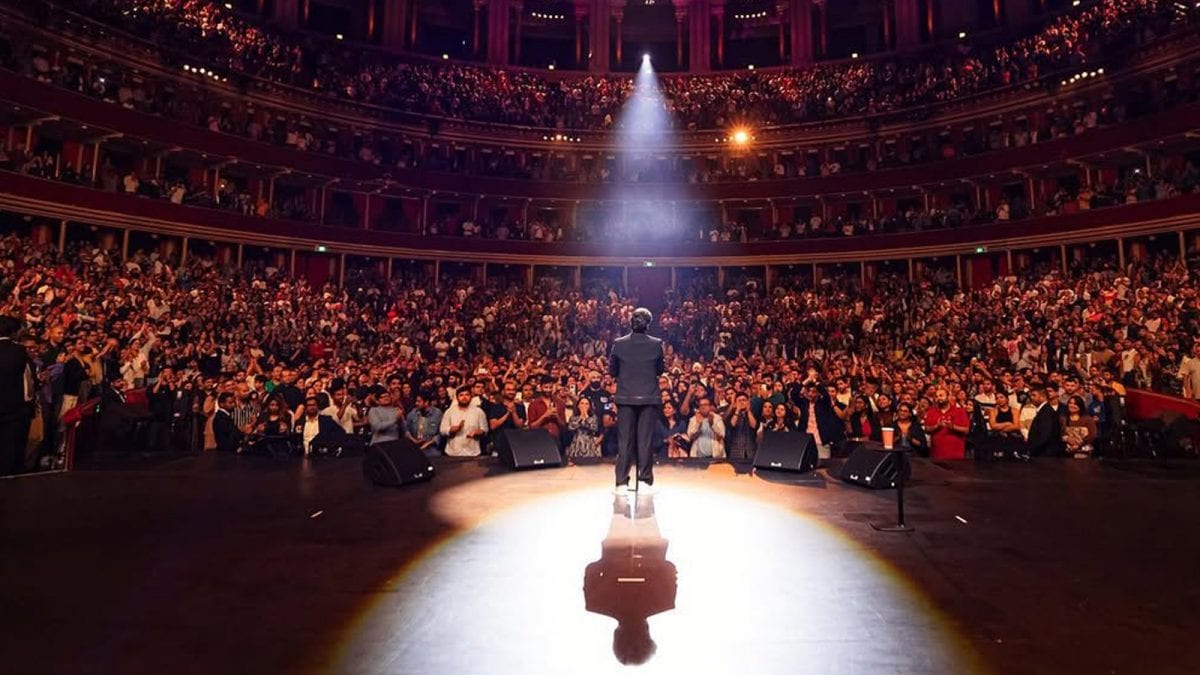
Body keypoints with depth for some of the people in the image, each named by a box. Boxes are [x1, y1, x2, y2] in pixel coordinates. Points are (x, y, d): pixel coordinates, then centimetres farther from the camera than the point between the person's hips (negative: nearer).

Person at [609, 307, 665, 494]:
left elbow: (612, 370, 3)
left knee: (624, 440, 6)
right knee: (645, 439, 6)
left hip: (625, 397, 0)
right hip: (649, 397, 0)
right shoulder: (656, 344, -5)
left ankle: (622, 482, 6)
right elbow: (661, 369, 6)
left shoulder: (618, 344, -5)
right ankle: (645, 480, 9)